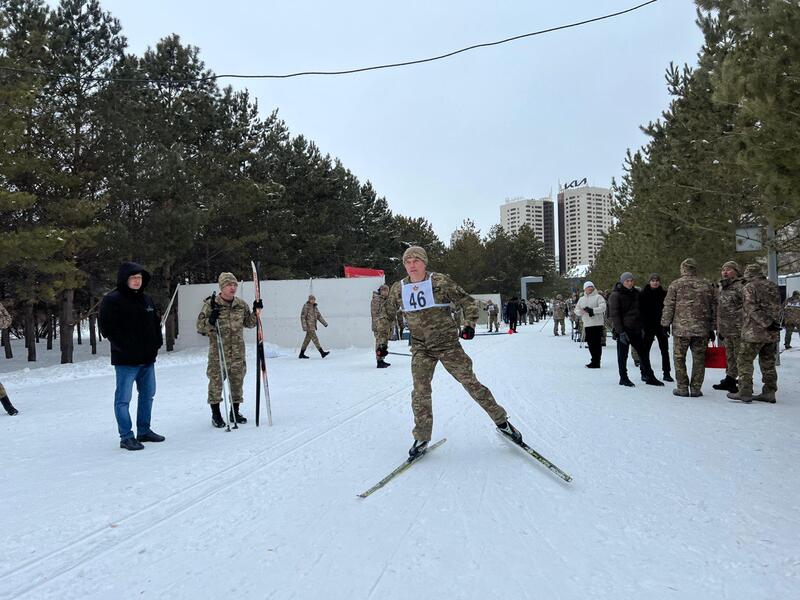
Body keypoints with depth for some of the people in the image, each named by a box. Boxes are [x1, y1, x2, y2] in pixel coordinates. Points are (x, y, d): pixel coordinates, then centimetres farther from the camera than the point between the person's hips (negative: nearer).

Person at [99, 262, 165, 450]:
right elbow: (108, 328, -15)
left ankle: (144, 430, 28)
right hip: (126, 359, -8)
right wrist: (125, 348, -19)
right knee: (123, 399, -1)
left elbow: (156, 323, 21)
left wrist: (157, 342, 6)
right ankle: (126, 437, 7)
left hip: (148, 357, 8)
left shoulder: (146, 300, 13)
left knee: (148, 395, 15)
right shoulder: (112, 300, -9)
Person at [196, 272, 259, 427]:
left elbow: (249, 323, 18)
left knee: (237, 380, 10)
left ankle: (235, 411, 25)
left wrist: (256, 312, 3)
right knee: (216, 380, -3)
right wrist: (210, 321, -23)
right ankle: (216, 414, 12)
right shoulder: (211, 304, -5)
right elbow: (199, 326, -4)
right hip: (218, 350, -4)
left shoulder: (241, 304, 8)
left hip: (238, 350, 4)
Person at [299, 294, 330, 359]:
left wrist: (324, 323, 2)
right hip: (309, 326, -8)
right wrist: (304, 326, -19)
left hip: (313, 326, 8)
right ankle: (322, 353, -14)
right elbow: (302, 317, -12)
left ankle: (301, 354, 17)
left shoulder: (315, 307, 13)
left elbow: (319, 316, 14)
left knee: (307, 340, 10)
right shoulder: (306, 306, -10)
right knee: (315, 339, -10)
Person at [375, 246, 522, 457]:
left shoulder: (440, 281, -9)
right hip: (420, 349, 3)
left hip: (448, 344, -2)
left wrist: (470, 324, -14)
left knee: (471, 383, 0)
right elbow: (386, 315, 15)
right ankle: (422, 438, 9)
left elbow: (467, 302, -1)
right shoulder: (398, 289, 1)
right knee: (420, 392, -7)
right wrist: (383, 341, 10)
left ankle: (502, 422, 14)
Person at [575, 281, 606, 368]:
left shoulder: (598, 297, -1)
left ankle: (596, 362, -2)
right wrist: (581, 311, -8)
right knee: (590, 343, 9)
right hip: (587, 324, 6)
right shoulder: (581, 299, 17)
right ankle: (594, 361, 21)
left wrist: (593, 310, -22)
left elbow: (603, 307, -13)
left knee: (596, 343, -6)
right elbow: (577, 310, 14)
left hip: (597, 324, -6)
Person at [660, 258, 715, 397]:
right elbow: (712, 309, 12)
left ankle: (682, 388, 7)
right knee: (699, 359, 9)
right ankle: (696, 388, 11)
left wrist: (665, 324, 6)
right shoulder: (705, 286, 8)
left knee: (679, 358, 6)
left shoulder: (675, 285, -3)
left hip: (681, 328, -3)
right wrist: (711, 329, 18)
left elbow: (668, 307, -4)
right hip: (701, 329, 3)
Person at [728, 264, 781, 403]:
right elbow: (777, 309, 15)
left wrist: (767, 323, -12)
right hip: (772, 333, 7)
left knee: (744, 361, 0)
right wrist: (772, 323, 18)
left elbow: (753, 310, -16)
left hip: (754, 333, -7)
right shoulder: (773, 287, 13)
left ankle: (745, 392, -3)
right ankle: (769, 393, 16)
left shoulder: (749, 288, -8)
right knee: (768, 363, 13)